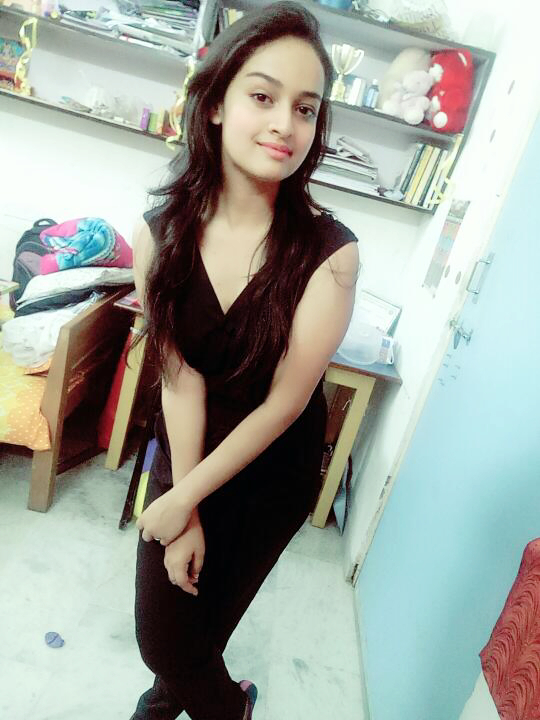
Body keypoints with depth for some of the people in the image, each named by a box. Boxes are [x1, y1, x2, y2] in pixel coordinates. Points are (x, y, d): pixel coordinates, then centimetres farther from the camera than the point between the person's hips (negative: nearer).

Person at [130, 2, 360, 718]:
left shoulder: (329, 252, -25)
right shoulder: (163, 228, -15)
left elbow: (284, 402, -20)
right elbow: (180, 375, -16)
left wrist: (183, 502, -13)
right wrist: (184, 510, -14)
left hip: (273, 470, -2)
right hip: (186, 445, 3)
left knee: (202, 619, 19)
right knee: (159, 627, 18)